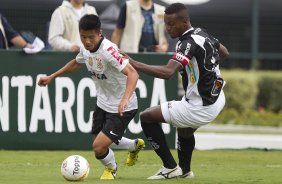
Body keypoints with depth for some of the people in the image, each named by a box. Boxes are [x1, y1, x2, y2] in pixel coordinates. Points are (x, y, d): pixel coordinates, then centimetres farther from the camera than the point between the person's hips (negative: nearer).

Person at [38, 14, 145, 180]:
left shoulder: (108, 50, -31)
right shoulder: (86, 49, -5)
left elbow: (132, 73, -39)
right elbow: (76, 63, 19)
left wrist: (125, 98, -53)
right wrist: (52, 77, 20)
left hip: (122, 108, -9)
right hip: (103, 103, 9)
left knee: (99, 147, -15)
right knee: (99, 140, 24)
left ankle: (111, 169, 21)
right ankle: (135, 145, 52)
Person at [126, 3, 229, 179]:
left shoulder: (189, 43, -24)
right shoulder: (202, 33, 3)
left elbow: (168, 72, -38)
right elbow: (224, 53, 22)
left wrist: (134, 64, -39)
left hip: (201, 108, -10)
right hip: (217, 99, 10)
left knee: (147, 117, -1)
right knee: (184, 130, 36)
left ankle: (170, 167, 3)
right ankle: (185, 171, 54)